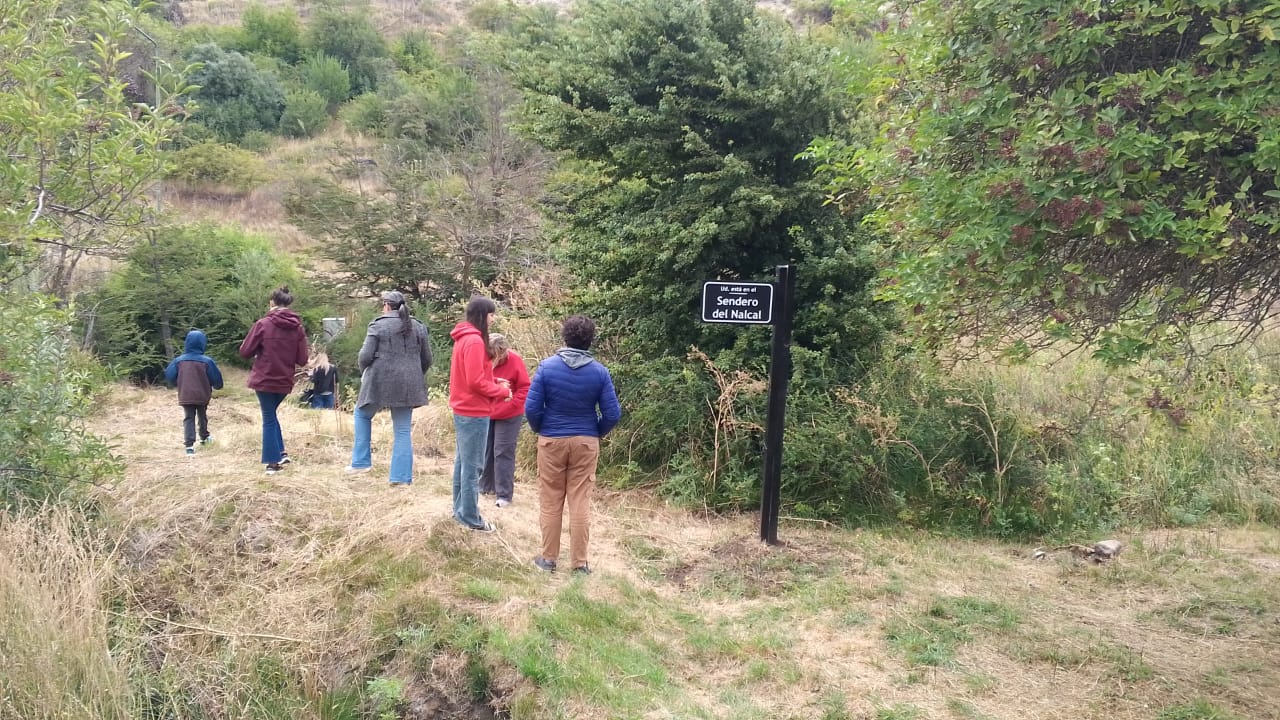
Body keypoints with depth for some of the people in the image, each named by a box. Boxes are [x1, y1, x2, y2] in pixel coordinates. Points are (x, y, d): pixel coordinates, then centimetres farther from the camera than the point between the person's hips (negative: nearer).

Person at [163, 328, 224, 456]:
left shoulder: (179, 360, -6)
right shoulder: (207, 361, -12)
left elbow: (169, 376, -3)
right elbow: (216, 379, -8)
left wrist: (178, 385, 17)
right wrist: (217, 386, 16)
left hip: (185, 396, 0)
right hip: (202, 396, 0)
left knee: (188, 418, 4)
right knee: (202, 416, 23)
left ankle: (189, 444, -11)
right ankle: (204, 437, 41)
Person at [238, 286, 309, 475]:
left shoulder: (263, 324, -12)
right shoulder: (298, 328, -2)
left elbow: (245, 352, -6)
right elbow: (302, 360, 0)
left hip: (264, 380, -4)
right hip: (285, 381, 4)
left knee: (268, 419, 7)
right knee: (271, 414, 24)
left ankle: (273, 462, 7)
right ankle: (280, 453, 17)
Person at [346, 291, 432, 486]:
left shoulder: (378, 325, -5)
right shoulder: (418, 327, 7)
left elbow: (365, 356, -8)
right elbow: (427, 360, 11)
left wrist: (364, 374, 11)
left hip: (380, 382, -3)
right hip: (407, 386, 3)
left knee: (362, 414, 22)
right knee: (403, 430, 8)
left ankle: (361, 461, 19)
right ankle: (401, 477, 6)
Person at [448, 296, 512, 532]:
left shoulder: (463, 338, 11)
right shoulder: (475, 341, -20)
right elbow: (476, 381, -22)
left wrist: (494, 384, 6)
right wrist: (503, 392, -11)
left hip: (462, 409, 10)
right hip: (474, 411, -10)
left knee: (462, 461, 17)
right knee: (473, 466, -2)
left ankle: (461, 508, 27)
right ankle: (470, 517, 4)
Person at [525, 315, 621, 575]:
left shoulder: (547, 366, -10)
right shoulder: (599, 371, -7)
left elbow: (532, 408, -11)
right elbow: (613, 414, -7)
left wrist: (538, 429, 9)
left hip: (551, 441, -1)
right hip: (586, 443, 1)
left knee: (550, 502, 10)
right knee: (580, 503, 6)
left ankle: (548, 558, 17)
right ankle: (580, 562, 11)